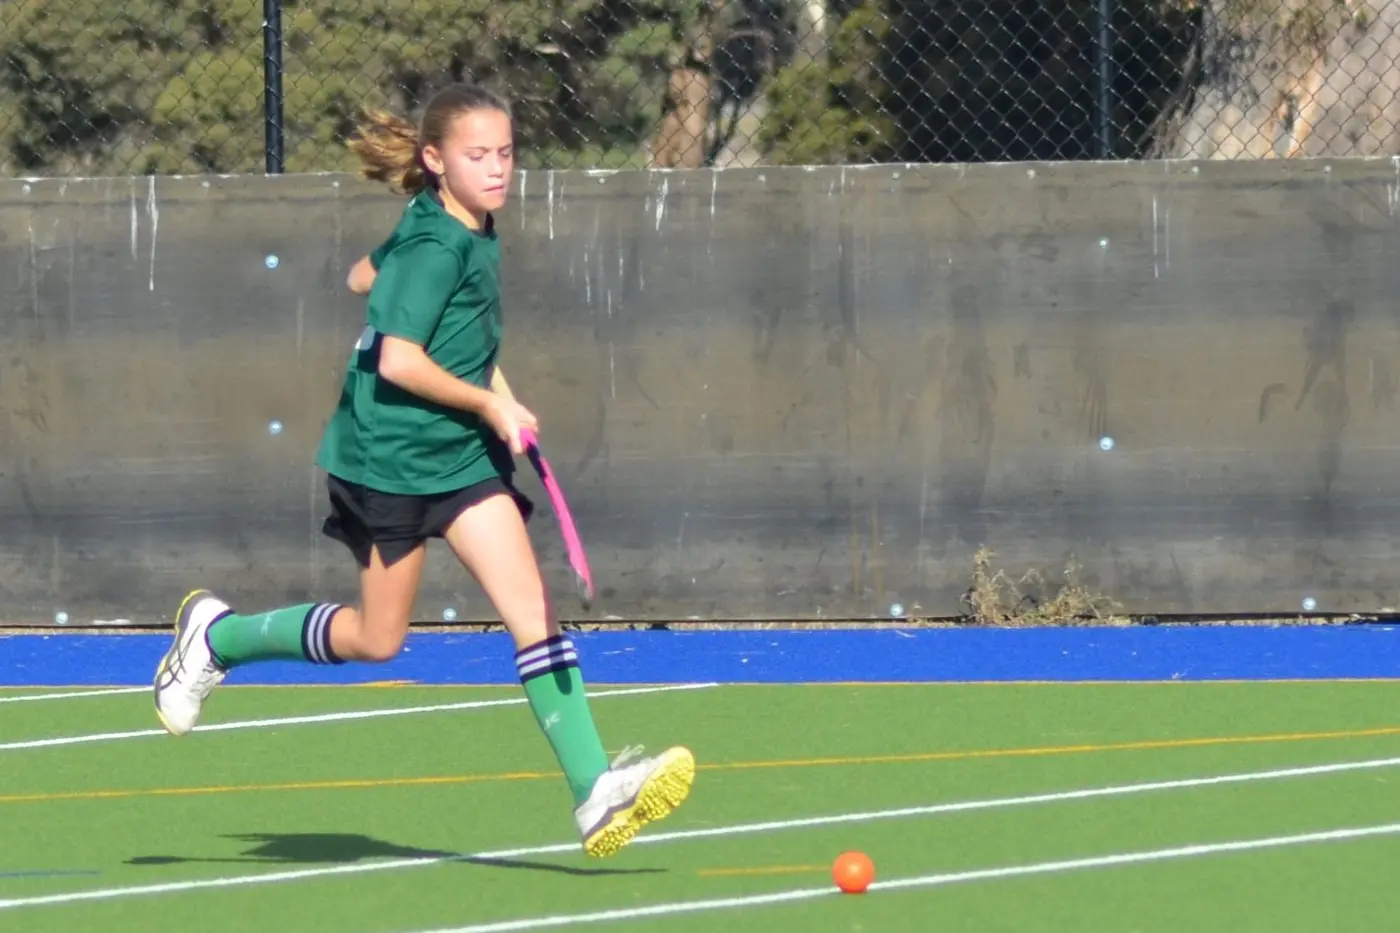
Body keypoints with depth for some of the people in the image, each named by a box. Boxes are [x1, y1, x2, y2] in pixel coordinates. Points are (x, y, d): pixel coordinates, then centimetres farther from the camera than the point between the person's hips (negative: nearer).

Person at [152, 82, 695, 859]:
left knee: (533, 612, -7)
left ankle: (594, 792, -14)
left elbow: (364, 277, 22)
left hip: (463, 454, 8)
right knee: (377, 640, 6)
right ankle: (216, 636, 28)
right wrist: (491, 403, -14)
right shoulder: (437, 246, -18)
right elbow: (399, 362, -24)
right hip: (389, 456, -8)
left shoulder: (472, 234, 7)